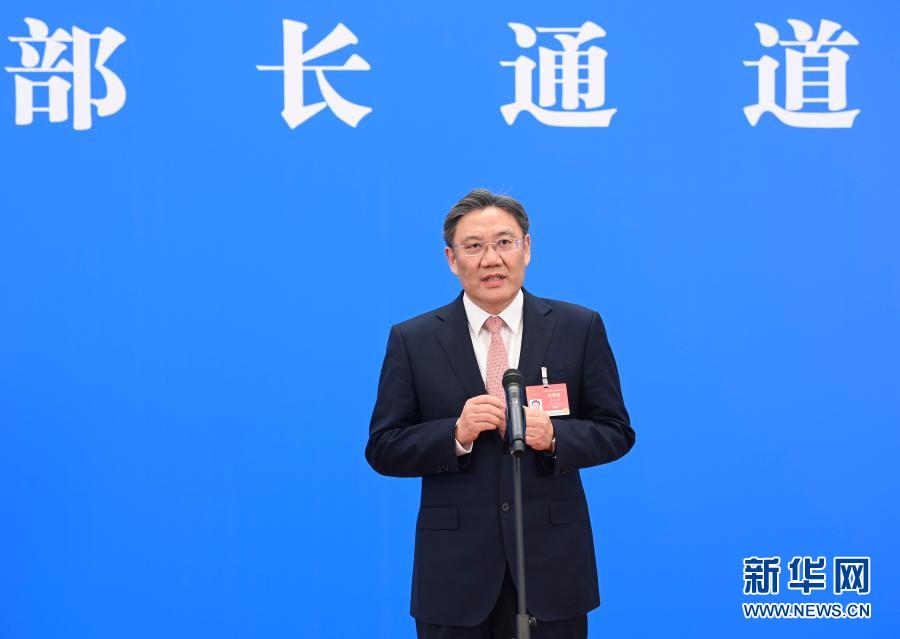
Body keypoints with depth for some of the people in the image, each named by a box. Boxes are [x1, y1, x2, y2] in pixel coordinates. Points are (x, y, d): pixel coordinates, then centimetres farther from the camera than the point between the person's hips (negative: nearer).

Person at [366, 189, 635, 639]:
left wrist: (554, 436, -16)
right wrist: (456, 434, -17)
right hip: (454, 568, 0)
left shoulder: (579, 328, 2)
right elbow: (383, 448, 0)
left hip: (552, 562, 0)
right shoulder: (413, 340, 1)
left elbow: (616, 431, 4)